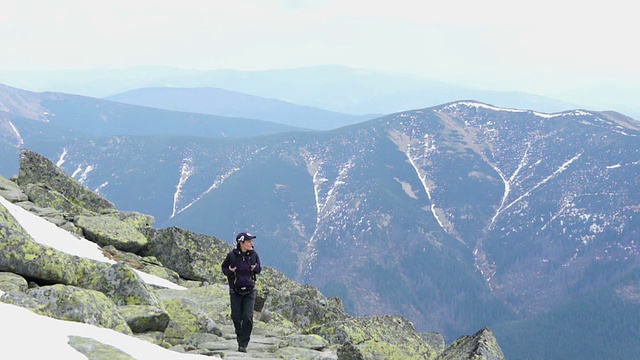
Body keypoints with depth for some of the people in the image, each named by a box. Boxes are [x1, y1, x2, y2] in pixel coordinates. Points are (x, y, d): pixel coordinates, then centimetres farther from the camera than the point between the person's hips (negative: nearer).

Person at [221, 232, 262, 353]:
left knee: (248, 318, -9)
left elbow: (259, 269, 11)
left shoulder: (253, 254, -3)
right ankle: (239, 335, 35)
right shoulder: (232, 255, -9)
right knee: (236, 317, 6)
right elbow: (224, 267, 6)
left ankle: (243, 344, -2)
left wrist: (256, 268, -12)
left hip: (250, 291, 1)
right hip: (235, 291, -1)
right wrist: (229, 271, -15)